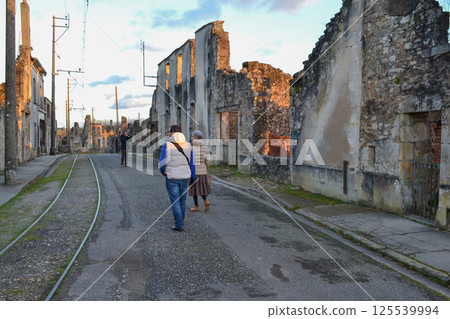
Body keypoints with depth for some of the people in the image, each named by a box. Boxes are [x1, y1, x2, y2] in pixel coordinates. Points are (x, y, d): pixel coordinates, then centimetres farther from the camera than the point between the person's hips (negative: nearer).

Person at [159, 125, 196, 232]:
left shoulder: (167, 145, -9)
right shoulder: (187, 145, 5)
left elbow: (162, 162, -9)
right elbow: (192, 163, 9)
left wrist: (163, 172, 12)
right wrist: (193, 176, 18)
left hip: (172, 178, -4)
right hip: (185, 177, 4)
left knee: (175, 202, 3)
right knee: (182, 201, 18)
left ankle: (179, 225, 5)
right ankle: (181, 221, 31)